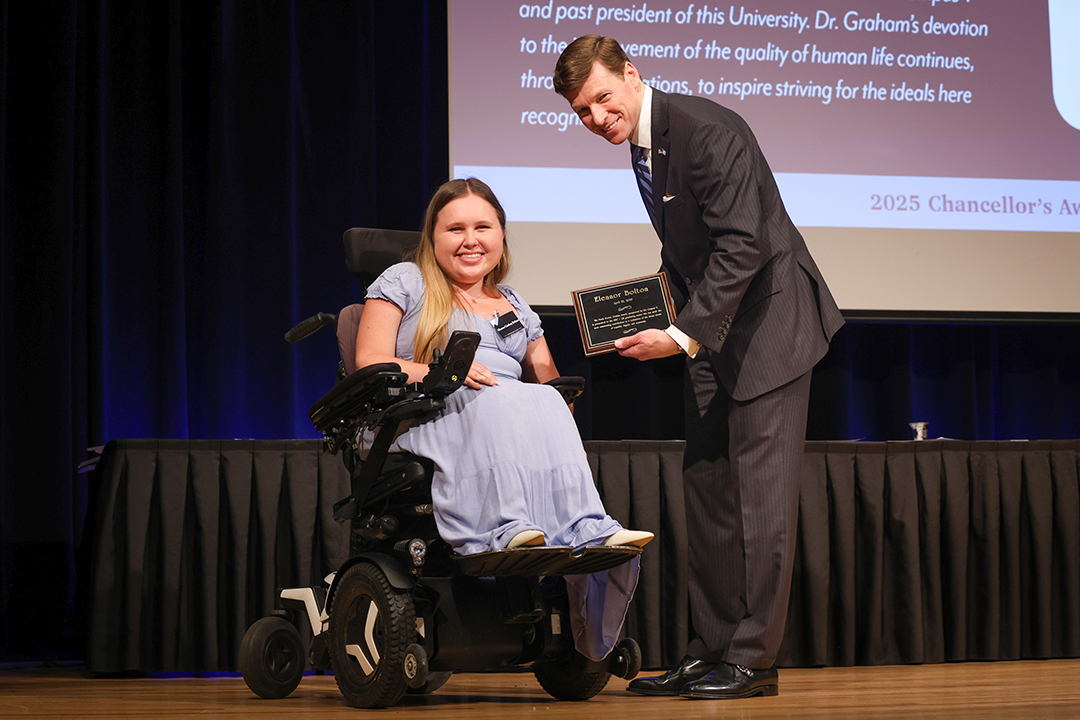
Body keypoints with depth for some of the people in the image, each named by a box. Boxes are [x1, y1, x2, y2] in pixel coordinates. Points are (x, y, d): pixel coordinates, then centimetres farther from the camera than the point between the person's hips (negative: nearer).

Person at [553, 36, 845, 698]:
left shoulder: (708, 131, -20)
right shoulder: (641, 142, 9)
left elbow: (742, 245, -25)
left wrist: (686, 335, -25)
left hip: (768, 321, -9)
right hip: (713, 330, 9)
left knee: (760, 489, -8)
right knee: (707, 486, 9)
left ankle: (753, 660, -4)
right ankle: (711, 651, 14)